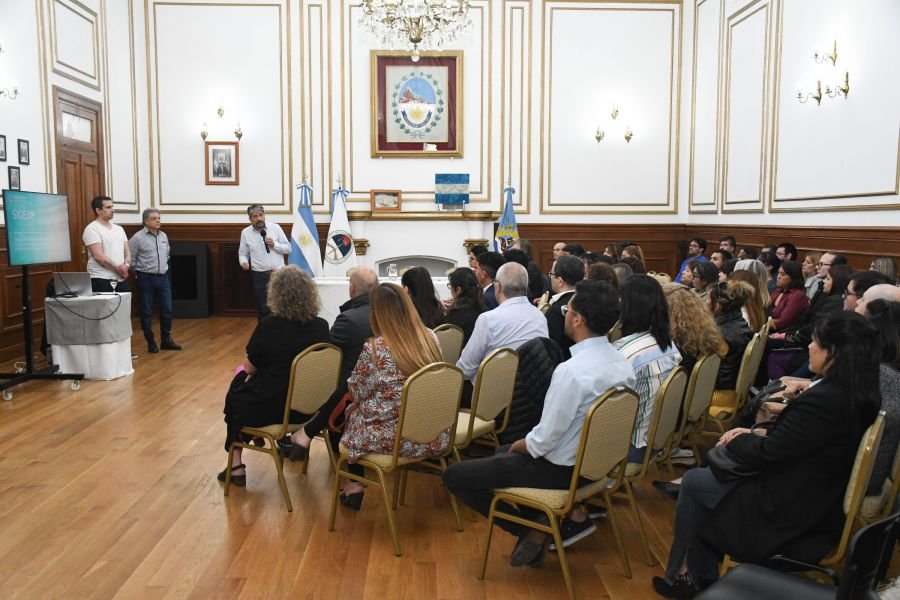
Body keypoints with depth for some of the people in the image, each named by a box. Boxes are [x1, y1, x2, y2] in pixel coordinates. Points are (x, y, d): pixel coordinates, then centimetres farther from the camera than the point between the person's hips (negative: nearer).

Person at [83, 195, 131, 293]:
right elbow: (98, 256, -14)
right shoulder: (92, 229, -6)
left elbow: (127, 251, 14)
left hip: (121, 279, 7)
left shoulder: (119, 229, 17)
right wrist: (118, 268, -11)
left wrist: (126, 265, -6)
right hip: (101, 280, -7)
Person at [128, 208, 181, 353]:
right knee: (147, 312, 3)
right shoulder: (138, 237, -10)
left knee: (167, 310, 6)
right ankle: (151, 342, 12)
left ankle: (166, 340, 18)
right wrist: (139, 272, 0)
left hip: (163, 277, 5)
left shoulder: (164, 236, 9)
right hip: (146, 279, -5)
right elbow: (130, 258, -7)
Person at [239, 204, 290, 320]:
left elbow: (288, 249, 2)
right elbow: (242, 253, 6)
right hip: (260, 276, 0)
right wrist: (244, 261, -15)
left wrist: (274, 245, -13)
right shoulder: (246, 232, 1)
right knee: (262, 309, 6)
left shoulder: (275, 227, 0)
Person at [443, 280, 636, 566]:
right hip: (594, 462, 8)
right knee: (504, 452, 32)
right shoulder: (622, 363, -4)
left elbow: (544, 440, -24)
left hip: (561, 470, -8)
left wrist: (519, 446, -2)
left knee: (454, 475, -1)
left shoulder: (572, 371, -30)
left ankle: (532, 531, 4)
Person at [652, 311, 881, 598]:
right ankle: (700, 577, 23)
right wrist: (757, 434, 4)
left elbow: (766, 454, -21)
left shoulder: (824, 401, -30)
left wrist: (737, 439, -2)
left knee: (692, 482, 7)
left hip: (791, 511, -8)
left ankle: (682, 574, 27)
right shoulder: (859, 395, -2)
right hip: (821, 502, 9)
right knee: (709, 473, 15)